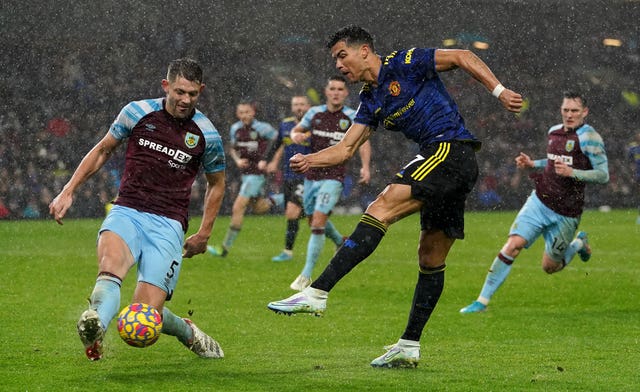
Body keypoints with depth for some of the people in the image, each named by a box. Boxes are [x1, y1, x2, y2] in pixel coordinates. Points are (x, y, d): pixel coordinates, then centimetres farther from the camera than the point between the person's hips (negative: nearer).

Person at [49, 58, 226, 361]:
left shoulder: (207, 136, 3)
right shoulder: (138, 112, 2)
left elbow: (216, 184, 20)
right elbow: (102, 151, 17)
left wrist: (204, 233, 16)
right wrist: (68, 191, 11)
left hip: (168, 225, 0)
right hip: (127, 213, 1)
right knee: (111, 262, -36)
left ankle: (188, 332, 20)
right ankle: (94, 328, -61)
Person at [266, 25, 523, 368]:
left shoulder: (405, 63, -1)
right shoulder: (370, 101, 21)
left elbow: (463, 57, 1)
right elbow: (346, 148, 16)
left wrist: (499, 91, -6)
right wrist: (310, 160, -2)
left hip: (449, 149, -9)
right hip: (457, 170, 9)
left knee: (381, 210, -20)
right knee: (431, 259, 12)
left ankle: (317, 293, -30)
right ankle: (409, 346, 16)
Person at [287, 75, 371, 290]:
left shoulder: (351, 116, -4)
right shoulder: (314, 113, 5)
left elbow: (363, 141, 1)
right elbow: (295, 131, 15)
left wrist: (365, 166, -15)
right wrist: (296, 136, -10)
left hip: (333, 177, -5)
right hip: (311, 175, 5)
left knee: (318, 223, -16)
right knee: (314, 221, 17)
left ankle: (306, 276, -11)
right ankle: (341, 243, 49)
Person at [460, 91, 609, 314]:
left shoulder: (588, 137, -13)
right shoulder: (554, 132, 7)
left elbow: (603, 175, -16)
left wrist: (571, 172, -27)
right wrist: (532, 164, 7)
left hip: (565, 215, -4)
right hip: (539, 201, 4)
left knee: (550, 267, 6)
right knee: (513, 245, -16)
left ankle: (579, 244, 37)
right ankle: (483, 300, -10)